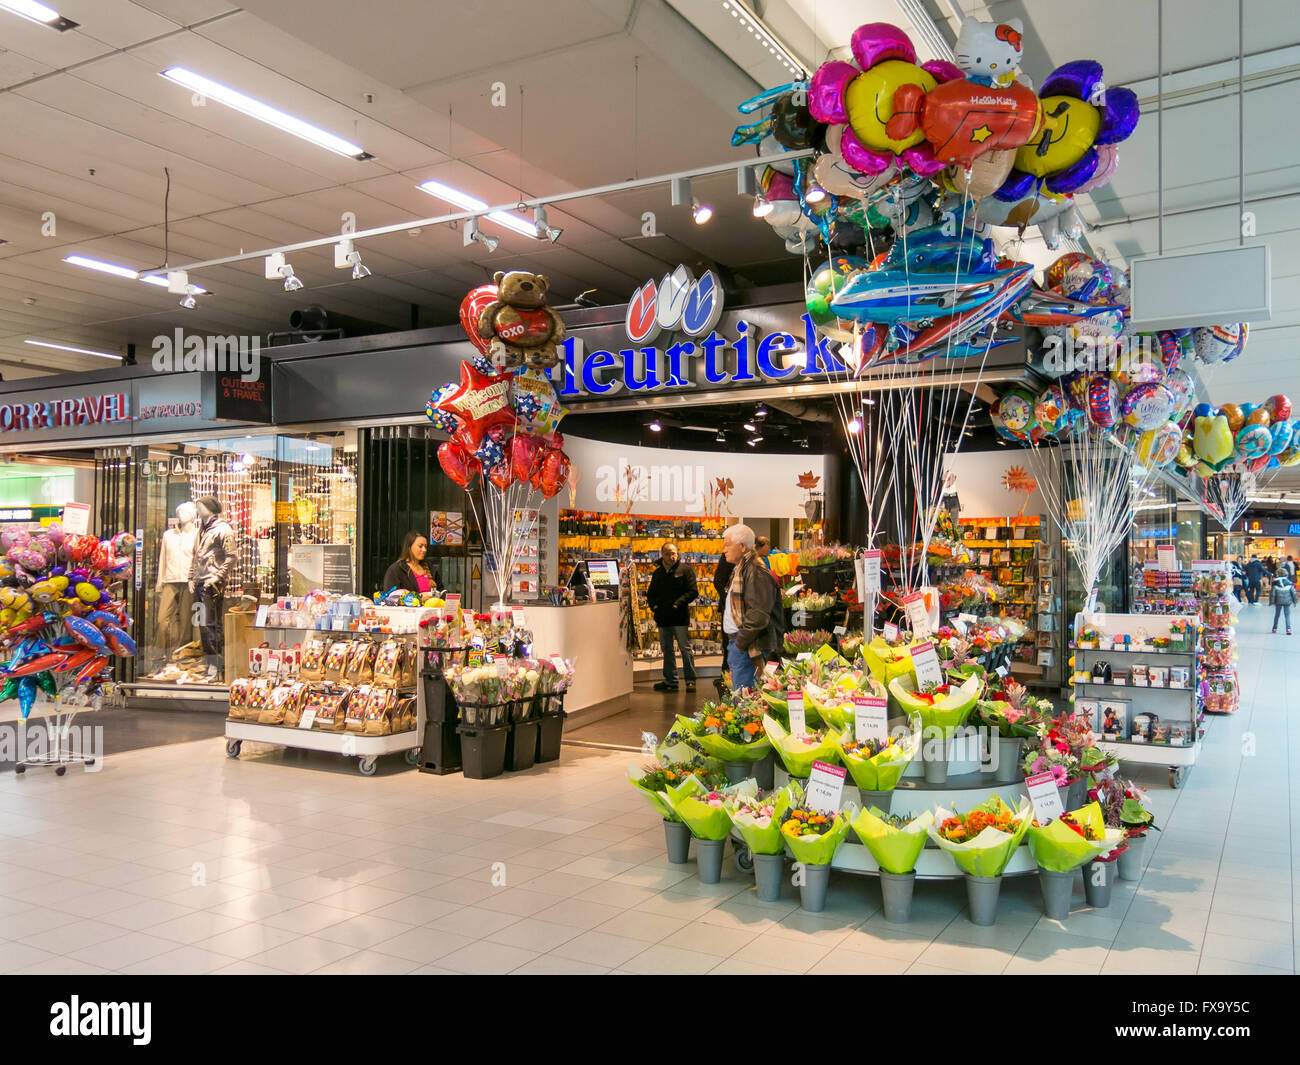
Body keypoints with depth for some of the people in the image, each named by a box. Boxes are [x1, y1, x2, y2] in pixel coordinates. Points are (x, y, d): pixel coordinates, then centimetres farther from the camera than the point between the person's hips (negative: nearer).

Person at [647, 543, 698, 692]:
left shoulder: (685, 570, -1)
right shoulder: (657, 573, 15)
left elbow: (693, 592, -7)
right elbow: (651, 593, 22)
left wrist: (677, 603, -17)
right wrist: (653, 605, 1)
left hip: (680, 616, -5)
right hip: (662, 617, 5)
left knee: (685, 648, -2)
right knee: (666, 649, 10)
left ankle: (690, 680, 5)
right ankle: (670, 680, 19)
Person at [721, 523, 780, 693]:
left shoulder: (756, 572, -16)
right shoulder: (739, 569, 18)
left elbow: (759, 614, -24)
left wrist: (740, 643, -18)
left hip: (749, 647, -11)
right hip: (737, 642, 11)